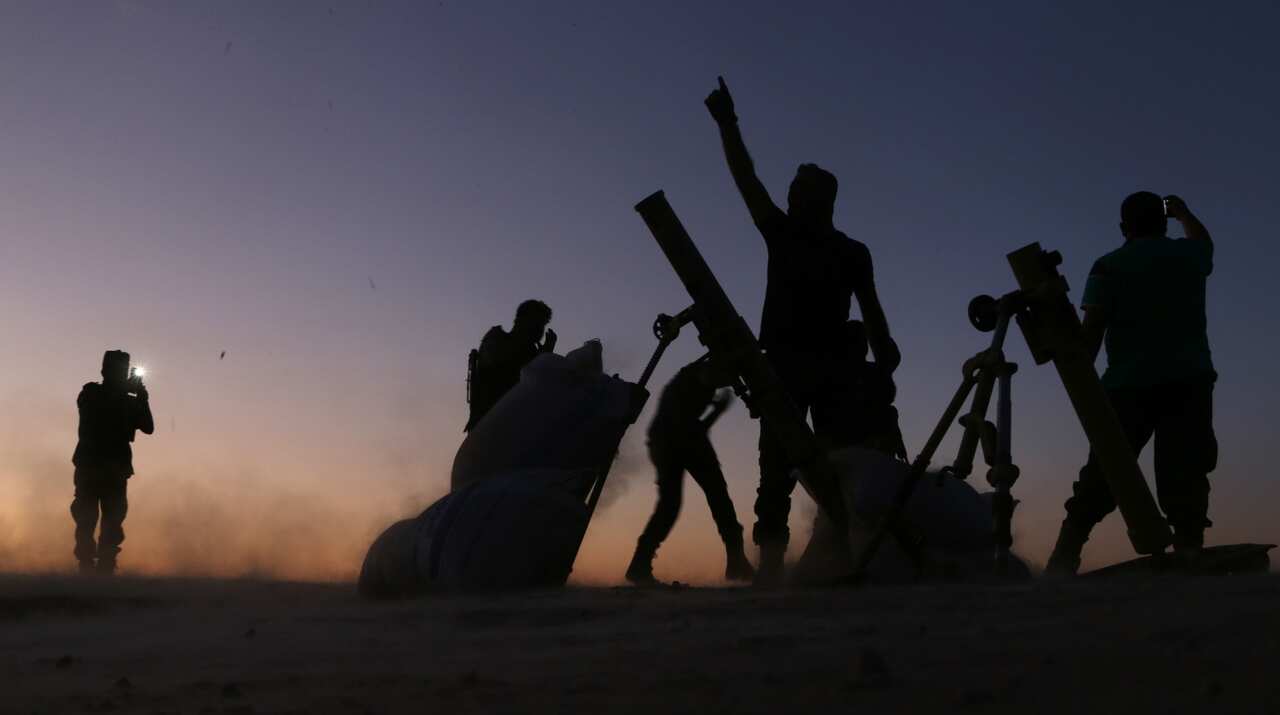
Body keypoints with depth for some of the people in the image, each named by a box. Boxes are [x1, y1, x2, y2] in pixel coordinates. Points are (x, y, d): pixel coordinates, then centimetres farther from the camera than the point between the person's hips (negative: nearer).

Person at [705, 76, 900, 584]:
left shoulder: (852, 252, 11)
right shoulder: (781, 233, 15)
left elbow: (871, 312, 4)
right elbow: (747, 182, 7)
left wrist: (883, 362, -9)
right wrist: (727, 124, -1)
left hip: (833, 368, -1)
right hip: (784, 364, 1)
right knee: (777, 465, -7)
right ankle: (771, 560, -12)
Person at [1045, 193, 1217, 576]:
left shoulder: (1109, 266, 7)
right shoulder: (1188, 255, 15)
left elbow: (1093, 329, -5)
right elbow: (1205, 241, 41)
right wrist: (1184, 213, 58)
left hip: (1129, 385, -1)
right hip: (1189, 382, 1)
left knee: (1101, 478, 1)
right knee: (1182, 476, -4)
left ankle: (1063, 561, -5)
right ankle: (1188, 558, -18)